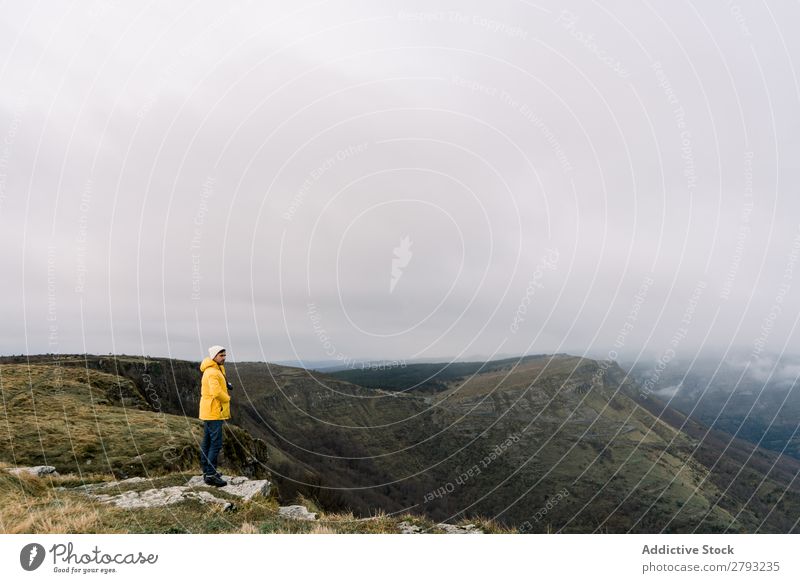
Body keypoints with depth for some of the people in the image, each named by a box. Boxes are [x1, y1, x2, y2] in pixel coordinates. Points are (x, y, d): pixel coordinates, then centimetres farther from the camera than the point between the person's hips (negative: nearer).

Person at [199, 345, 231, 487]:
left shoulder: (216, 370, 15)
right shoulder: (212, 372, -18)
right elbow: (216, 392, -28)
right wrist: (227, 398, -10)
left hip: (208, 412, 11)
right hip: (213, 412, -11)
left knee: (207, 443, 15)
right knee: (216, 443, -9)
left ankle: (207, 471, 25)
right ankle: (210, 475, -8)